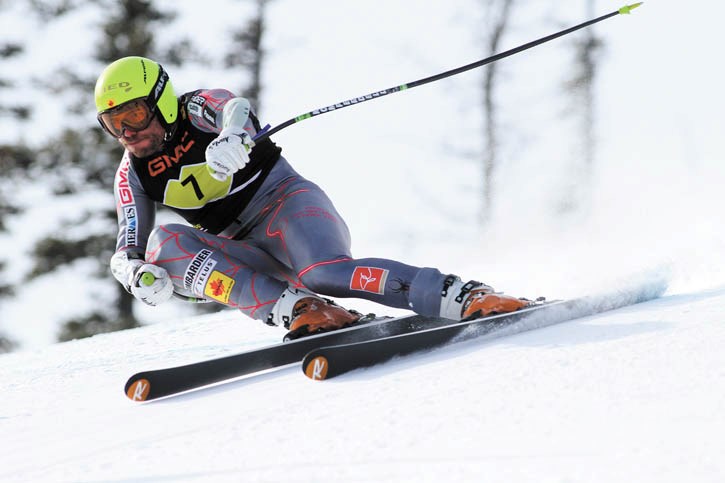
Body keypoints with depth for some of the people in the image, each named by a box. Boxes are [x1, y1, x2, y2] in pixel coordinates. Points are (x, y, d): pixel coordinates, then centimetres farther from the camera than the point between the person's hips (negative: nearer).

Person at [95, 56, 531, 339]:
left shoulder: (198, 108, -4)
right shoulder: (133, 176, 9)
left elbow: (236, 109, -28)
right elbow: (127, 251, 2)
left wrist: (234, 136, -55)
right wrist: (137, 273, -25)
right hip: (247, 256, 5)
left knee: (325, 274, -37)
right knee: (166, 243, -24)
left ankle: (466, 297, -40)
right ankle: (297, 309, -38)